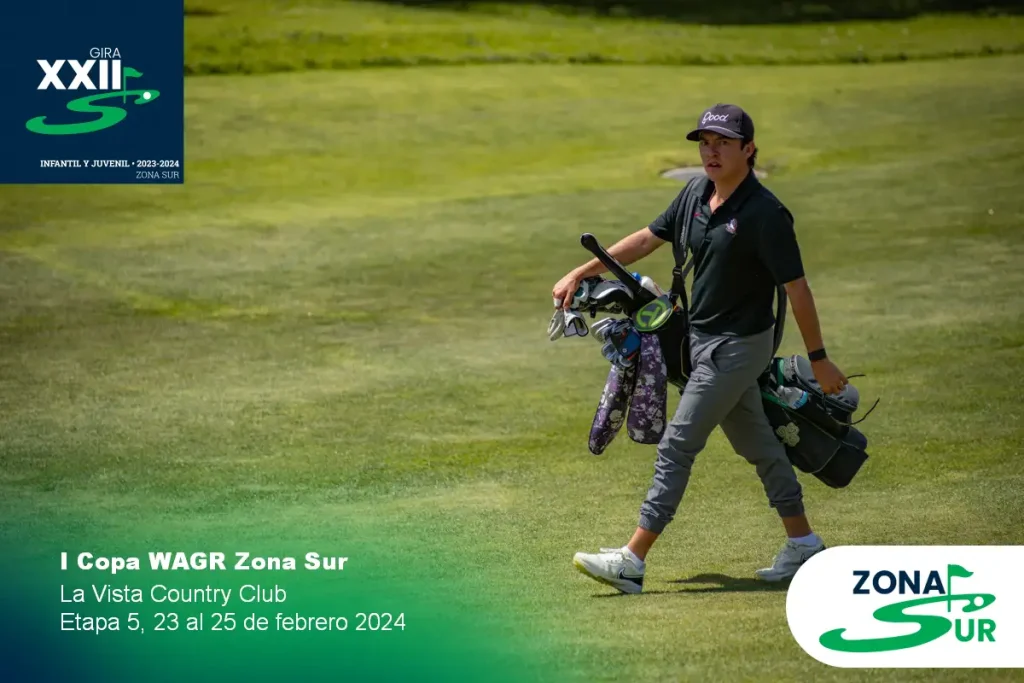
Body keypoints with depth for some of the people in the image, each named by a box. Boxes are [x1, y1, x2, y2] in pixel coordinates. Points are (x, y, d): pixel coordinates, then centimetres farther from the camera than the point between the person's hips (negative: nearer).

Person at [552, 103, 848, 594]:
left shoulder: (765, 214, -21)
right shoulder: (697, 196, 2)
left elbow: (796, 288, -18)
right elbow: (646, 240, 13)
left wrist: (819, 359, -14)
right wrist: (582, 273, 10)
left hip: (737, 346, -8)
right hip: (704, 338, 8)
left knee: (677, 447, -8)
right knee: (755, 443, 16)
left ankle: (632, 560, -5)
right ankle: (803, 544, 28)